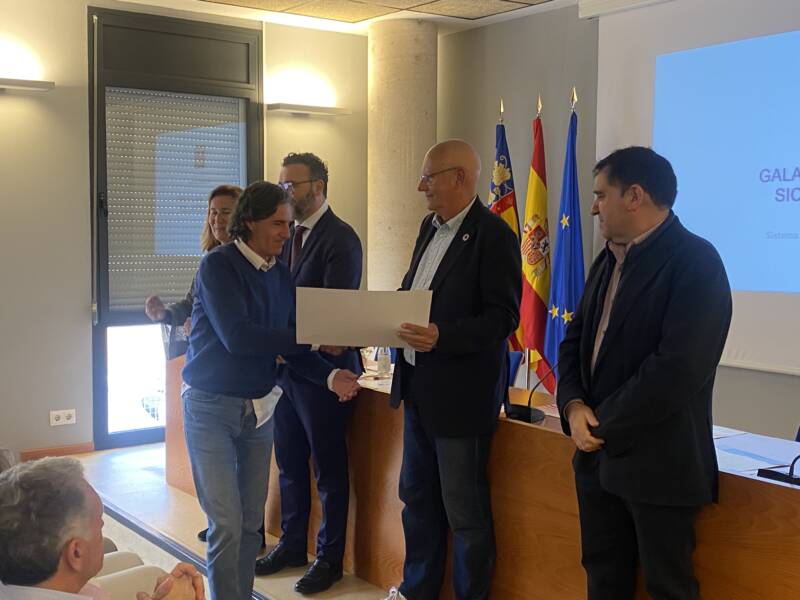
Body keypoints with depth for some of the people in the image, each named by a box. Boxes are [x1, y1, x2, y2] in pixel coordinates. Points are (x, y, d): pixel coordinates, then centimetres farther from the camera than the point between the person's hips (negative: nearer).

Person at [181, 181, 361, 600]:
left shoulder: (280, 274, 7)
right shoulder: (218, 265, -12)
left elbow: (291, 347, 5)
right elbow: (236, 336, -24)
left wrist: (329, 376, -14)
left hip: (259, 408, 6)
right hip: (212, 407, -6)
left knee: (252, 521, 11)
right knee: (226, 525, -6)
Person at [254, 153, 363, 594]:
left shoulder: (340, 239, -13)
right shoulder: (288, 236, 11)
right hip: (285, 366, 7)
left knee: (328, 470, 5)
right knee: (289, 465, 18)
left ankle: (329, 558, 19)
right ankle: (292, 545, 33)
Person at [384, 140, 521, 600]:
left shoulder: (494, 235, -16)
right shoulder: (431, 227, 11)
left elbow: (504, 316, -20)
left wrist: (443, 336, -30)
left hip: (461, 393, -9)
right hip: (419, 387, 9)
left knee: (465, 511, 4)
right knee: (416, 496, 21)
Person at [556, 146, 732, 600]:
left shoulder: (695, 260, -15)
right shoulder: (608, 261, 13)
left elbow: (678, 368, -24)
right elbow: (577, 340, 13)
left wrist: (603, 425, -17)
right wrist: (574, 405, -6)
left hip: (657, 461, -8)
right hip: (599, 453, 8)